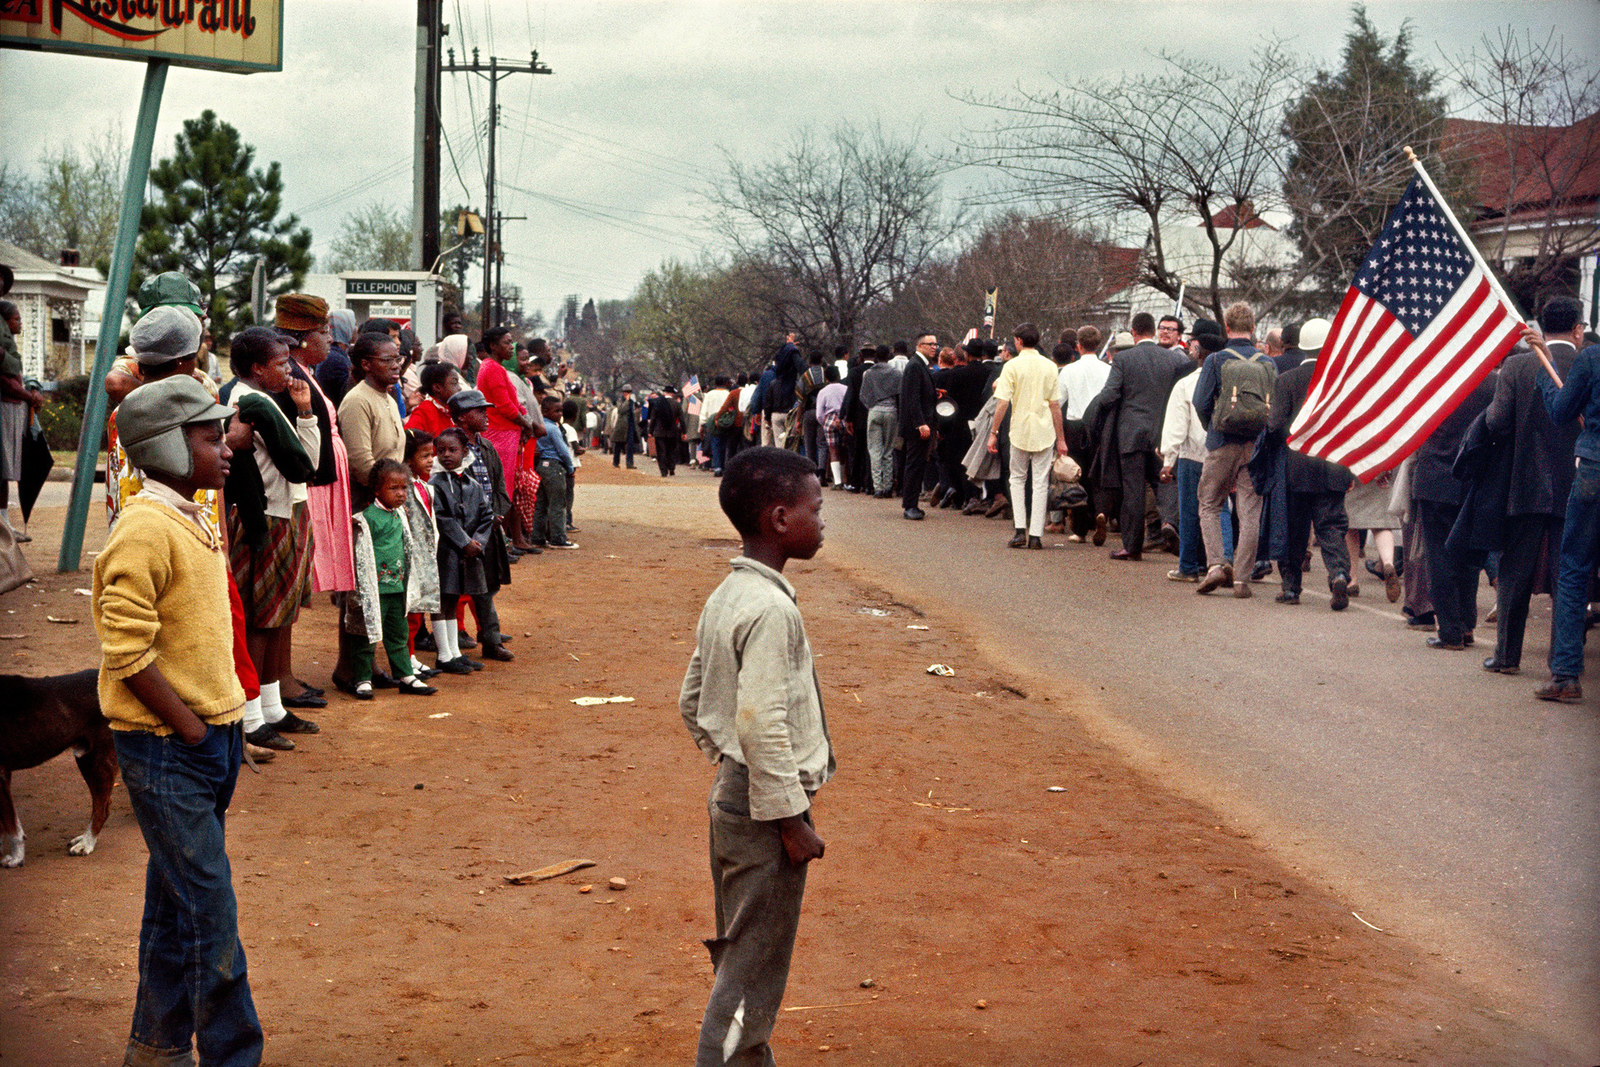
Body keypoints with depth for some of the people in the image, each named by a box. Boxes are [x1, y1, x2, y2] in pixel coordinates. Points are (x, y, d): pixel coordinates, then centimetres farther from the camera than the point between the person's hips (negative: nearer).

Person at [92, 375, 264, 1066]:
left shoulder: (192, 522, 12)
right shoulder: (146, 529, -17)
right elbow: (128, 652, -20)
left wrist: (222, 726, 12)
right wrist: (189, 727, -16)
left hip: (208, 738, 9)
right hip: (166, 749, -9)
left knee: (176, 906, 17)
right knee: (211, 912, -6)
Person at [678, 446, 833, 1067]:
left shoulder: (726, 596, 8)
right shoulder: (770, 609, -22)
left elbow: (692, 701, 16)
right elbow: (764, 725, -25)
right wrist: (792, 821, -20)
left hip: (732, 797, 10)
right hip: (764, 808, -10)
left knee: (741, 956, 19)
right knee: (753, 973, -1)